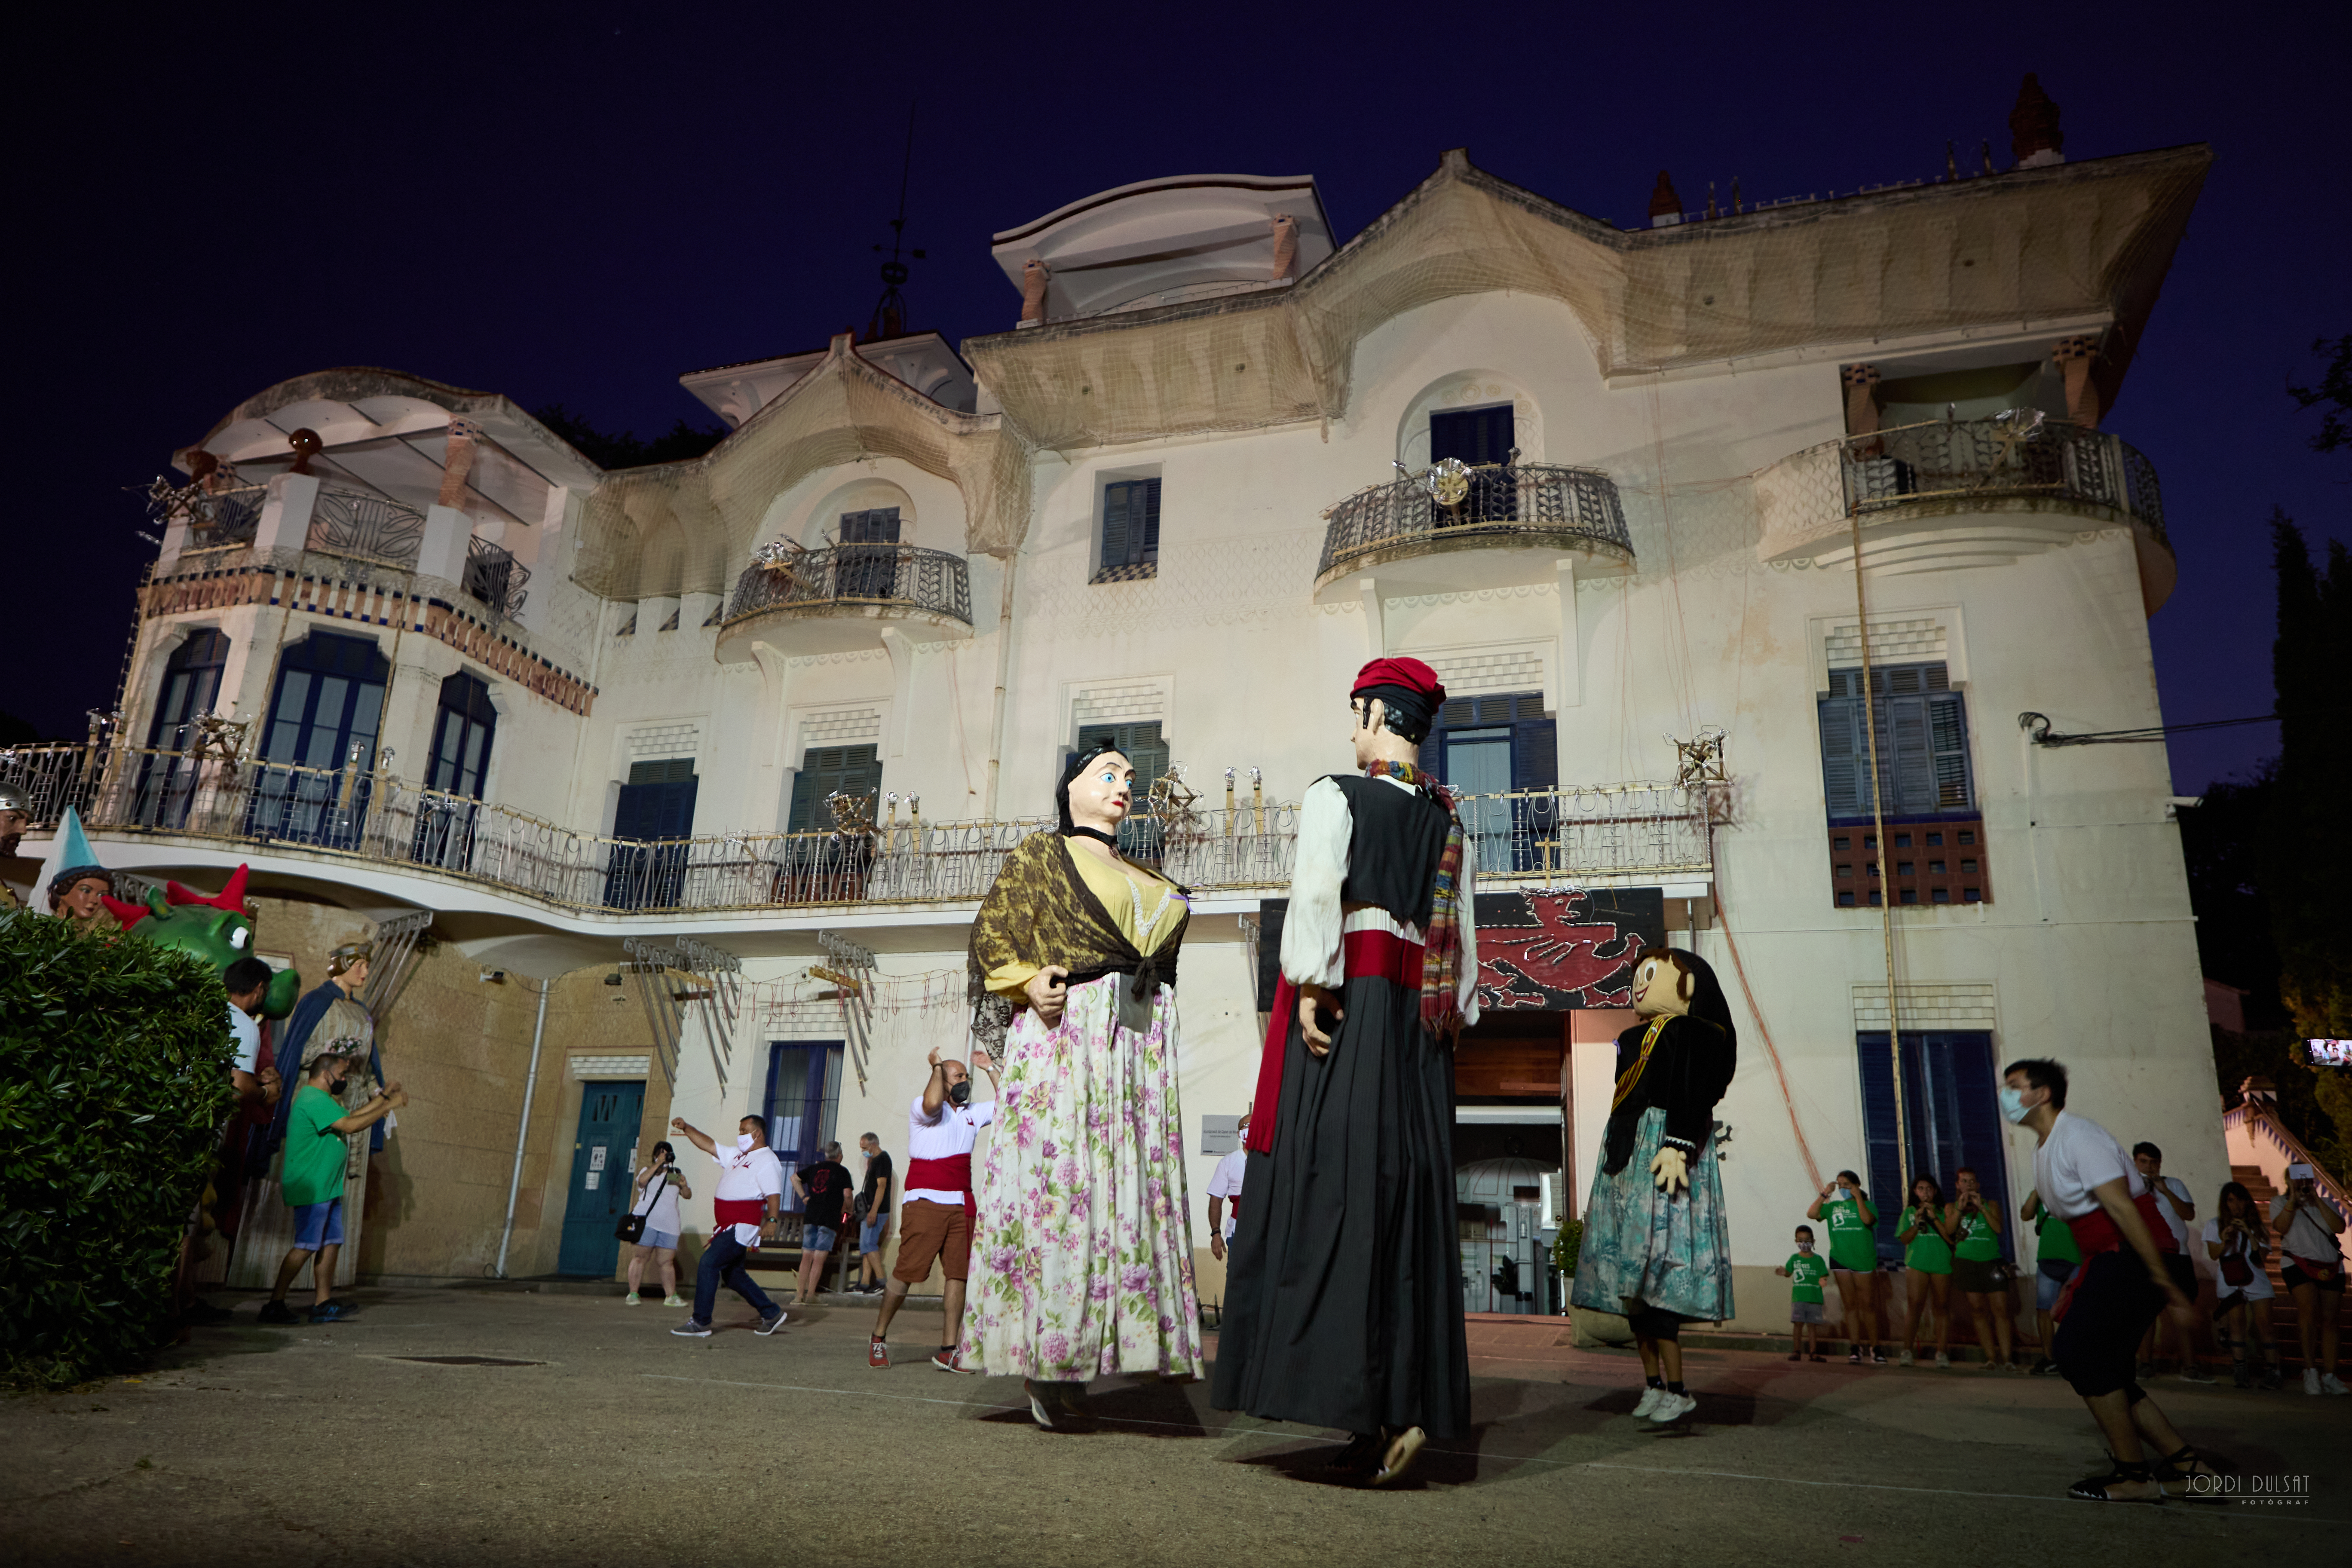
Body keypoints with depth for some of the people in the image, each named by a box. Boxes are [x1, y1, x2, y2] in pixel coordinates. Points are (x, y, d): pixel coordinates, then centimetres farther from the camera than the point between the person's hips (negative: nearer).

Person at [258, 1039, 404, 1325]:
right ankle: (274, 1304, -2)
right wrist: (389, 1106, -17)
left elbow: (350, 1117, 23)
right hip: (311, 1188, -11)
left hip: (327, 1188, 11)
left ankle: (323, 1304, 10)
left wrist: (383, 1096, 19)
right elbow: (352, 1125, -23)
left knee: (331, 1243, 8)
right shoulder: (314, 1099, -16)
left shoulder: (322, 1100, 19)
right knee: (306, 1247, -9)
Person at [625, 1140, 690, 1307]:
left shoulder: (675, 1175, 22)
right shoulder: (648, 1171, 12)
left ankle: (671, 1296, -1)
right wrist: (658, 1164, -13)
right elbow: (642, 1181, -12)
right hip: (647, 1222, -3)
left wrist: (684, 1186, -10)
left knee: (666, 1262, 0)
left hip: (669, 1225, 3)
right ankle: (633, 1294, -2)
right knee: (640, 1257, -6)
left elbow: (688, 1195, 12)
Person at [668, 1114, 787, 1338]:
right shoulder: (738, 1155, 18)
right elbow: (709, 1144, 21)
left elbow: (774, 1196, -19)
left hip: (742, 1227, -10)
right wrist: (686, 1128, 13)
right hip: (729, 1227, 10)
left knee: (709, 1264, -14)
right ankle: (772, 1314, 22)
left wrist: (770, 1224, -31)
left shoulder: (767, 1161, -10)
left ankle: (700, 1323, -9)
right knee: (732, 1275, 13)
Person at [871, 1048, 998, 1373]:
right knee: (906, 1273, -7)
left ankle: (948, 1351, 2)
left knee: (958, 1275, -2)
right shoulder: (921, 1107, 0)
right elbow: (932, 1104, -24)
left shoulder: (972, 1114, 20)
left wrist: (991, 1070, 15)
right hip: (924, 1203, -6)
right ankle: (879, 1338, 10)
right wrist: (937, 1067, -11)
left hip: (960, 1206, 6)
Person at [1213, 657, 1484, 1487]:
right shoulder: (1450, 818, 14)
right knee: (1410, 1199, 7)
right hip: (1420, 1022, 6)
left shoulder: (1337, 796, -3)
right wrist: (1452, 1018, 16)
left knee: (1335, 1188, -5)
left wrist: (1309, 987, -16)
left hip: (1345, 1007, -6)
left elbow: (1317, 892, -15)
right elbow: (1462, 932, 13)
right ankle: (1409, 1401, 9)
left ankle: (1362, 1402, -9)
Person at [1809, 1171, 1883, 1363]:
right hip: (1840, 1260, 2)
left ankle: (1876, 1348, 12)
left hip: (1864, 1260, -2)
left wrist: (1858, 1197, -16)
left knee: (1869, 1304, 2)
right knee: (1850, 1305, 4)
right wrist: (1825, 1194, -8)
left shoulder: (1867, 1204, 1)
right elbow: (1811, 1214, -5)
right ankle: (1854, 1349, 6)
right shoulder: (1833, 1206, 9)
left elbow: (1868, 1220, -21)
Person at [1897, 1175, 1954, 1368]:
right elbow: (1904, 1239, 6)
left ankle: (1942, 1353, 4)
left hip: (1941, 1263, 0)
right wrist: (1917, 1223, -8)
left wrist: (1935, 1219, -9)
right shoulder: (1910, 1212, 14)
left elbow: (1951, 1238, -2)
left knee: (1942, 1307, 0)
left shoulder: (1943, 1212, 10)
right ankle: (1908, 1351, -7)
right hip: (1917, 1263, 0)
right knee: (1914, 1305, -9)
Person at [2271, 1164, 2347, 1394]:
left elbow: (2340, 1227, -2)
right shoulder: (2280, 1202, 10)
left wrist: (2317, 1200, -7)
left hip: (2331, 1267, 3)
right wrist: (2293, 1200, -11)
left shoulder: (2325, 1204, 16)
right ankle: (2310, 1371, -19)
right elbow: (2281, 1227, -8)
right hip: (2298, 1264, -3)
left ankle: (2330, 1376, 5)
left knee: (2330, 1319, 0)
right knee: (2309, 1309, -22)